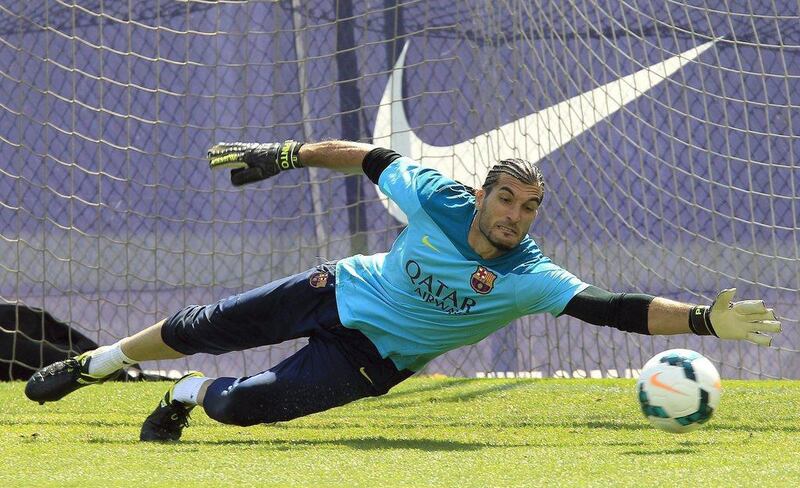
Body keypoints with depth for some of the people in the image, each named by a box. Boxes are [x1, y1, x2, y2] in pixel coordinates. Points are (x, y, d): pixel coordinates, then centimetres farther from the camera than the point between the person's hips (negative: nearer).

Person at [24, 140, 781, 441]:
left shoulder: (529, 280, -27)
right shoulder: (435, 198, -22)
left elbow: (615, 309, -36)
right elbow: (372, 159, -5)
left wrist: (705, 321, -49)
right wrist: (283, 155, -2)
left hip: (370, 358, -1)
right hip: (338, 293, 1)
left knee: (242, 404, -18)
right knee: (204, 329, 11)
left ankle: (189, 397, 20)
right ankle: (94, 364, 39)